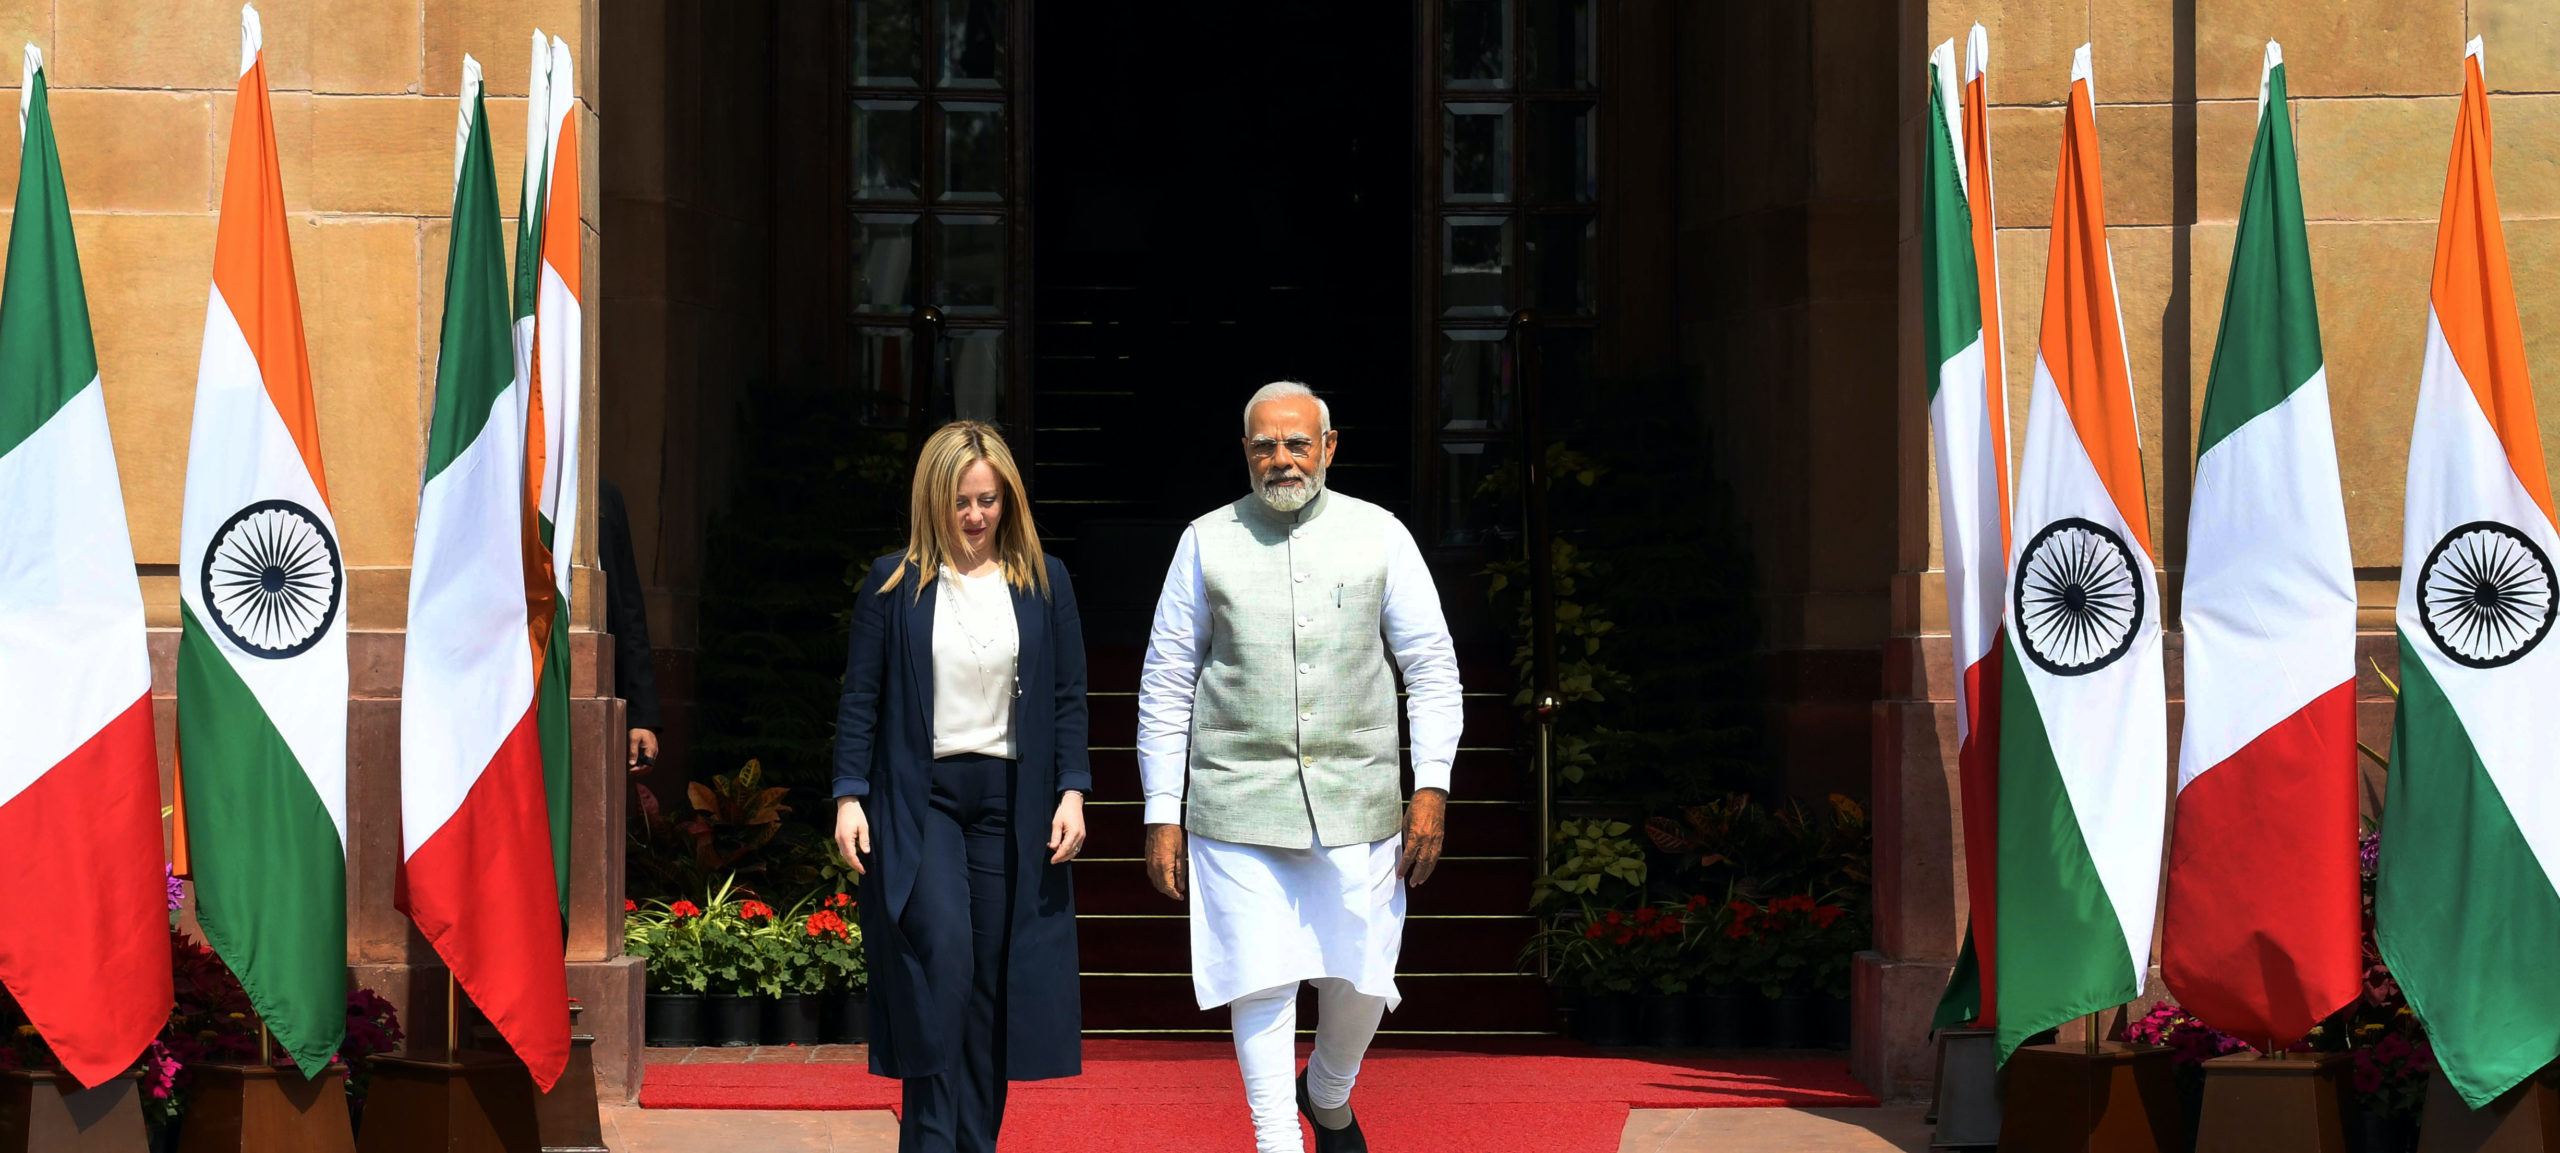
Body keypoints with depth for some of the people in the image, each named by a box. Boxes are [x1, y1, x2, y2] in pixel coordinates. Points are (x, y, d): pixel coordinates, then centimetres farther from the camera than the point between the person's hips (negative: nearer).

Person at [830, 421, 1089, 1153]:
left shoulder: (1044, 583, 8)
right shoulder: (894, 584, 4)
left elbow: (1068, 699, 8)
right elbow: (861, 697, 4)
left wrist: (1072, 792, -1)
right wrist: (850, 796, -4)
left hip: (1011, 801, 2)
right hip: (920, 798, -2)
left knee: (994, 980, 1)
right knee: (941, 958, -18)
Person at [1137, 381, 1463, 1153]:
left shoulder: (1378, 536, 5)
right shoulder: (1208, 542, 4)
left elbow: (1432, 666, 7)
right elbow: (1165, 683, 7)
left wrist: (1432, 785, -3)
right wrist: (1161, 814, 2)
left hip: (1356, 798, 1)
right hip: (1238, 801, -1)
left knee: (1361, 979, 6)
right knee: (1260, 978, -4)